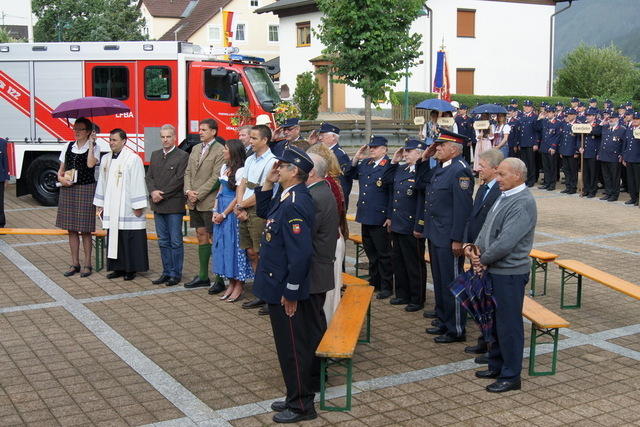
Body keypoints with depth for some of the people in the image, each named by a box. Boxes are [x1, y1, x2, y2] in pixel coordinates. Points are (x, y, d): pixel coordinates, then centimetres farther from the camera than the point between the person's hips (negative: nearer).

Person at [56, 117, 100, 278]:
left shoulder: (94, 147, -2)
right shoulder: (68, 147, 11)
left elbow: (90, 164, -21)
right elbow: (61, 169, 15)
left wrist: (91, 144, -15)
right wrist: (61, 178, -6)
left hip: (86, 189, -5)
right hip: (68, 189, 5)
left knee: (85, 229, -1)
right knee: (71, 228, 8)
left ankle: (87, 264, 10)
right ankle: (75, 263, 18)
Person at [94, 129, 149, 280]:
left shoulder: (133, 159, -9)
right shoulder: (106, 159, 12)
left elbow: (138, 183, -11)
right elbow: (102, 182, 17)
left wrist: (138, 207, -13)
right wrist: (100, 205, 16)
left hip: (128, 209, -6)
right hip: (111, 209, 7)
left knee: (129, 238, -1)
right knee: (114, 237, 10)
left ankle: (131, 269, 8)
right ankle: (119, 268, 19)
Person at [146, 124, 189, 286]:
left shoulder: (182, 156, -5)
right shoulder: (155, 155, 14)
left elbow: (179, 180, -12)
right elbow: (149, 176, 12)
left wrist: (162, 195, -12)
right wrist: (153, 192, -7)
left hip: (174, 205, -6)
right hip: (158, 205, 6)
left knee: (175, 241, 0)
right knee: (163, 241, 11)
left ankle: (175, 274, 7)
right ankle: (166, 272, 18)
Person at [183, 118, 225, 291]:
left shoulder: (220, 151, -10)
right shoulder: (195, 149, 14)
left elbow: (216, 178, -15)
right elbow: (188, 172, 14)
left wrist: (198, 194, -14)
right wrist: (188, 191, -3)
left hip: (210, 202, -7)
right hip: (194, 202, 7)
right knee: (201, 237, 13)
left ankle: (220, 280, 1)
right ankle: (203, 276, 20)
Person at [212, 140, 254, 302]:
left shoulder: (240, 171, -13)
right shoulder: (225, 167, 12)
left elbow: (238, 197, -14)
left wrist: (224, 214, -12)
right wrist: (215, 211, 5)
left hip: (232, 211, -8)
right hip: (221, 212, 8)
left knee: (234, 245, -2)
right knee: (223, 245, 10)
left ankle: (239, 286, 8)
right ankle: (231, 283, 19)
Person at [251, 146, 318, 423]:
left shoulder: (294, 205, -25)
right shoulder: (288, 198, 6)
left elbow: (300, 253, -28)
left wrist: (291, 293, -22)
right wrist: (267, 184, 9)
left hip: (286, 292, -10)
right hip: (280, 287, 10)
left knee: (294, 348, 3)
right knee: (291, 346, 19)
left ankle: (301, 406, 17)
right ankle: (297, 397, 32)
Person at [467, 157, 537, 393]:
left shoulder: (523, 204, -20)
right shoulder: (505, 197, 10)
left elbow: (506, 242, -24)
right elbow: (487, 228, 13)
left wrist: (483, 259, -12)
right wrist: (476, 248, -4)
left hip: (510, 274, -10)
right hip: (494, 270, 10)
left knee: (508, 323, 1)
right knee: (495, 320, 19)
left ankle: (511, 376, 13)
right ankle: (496, 366, 34)